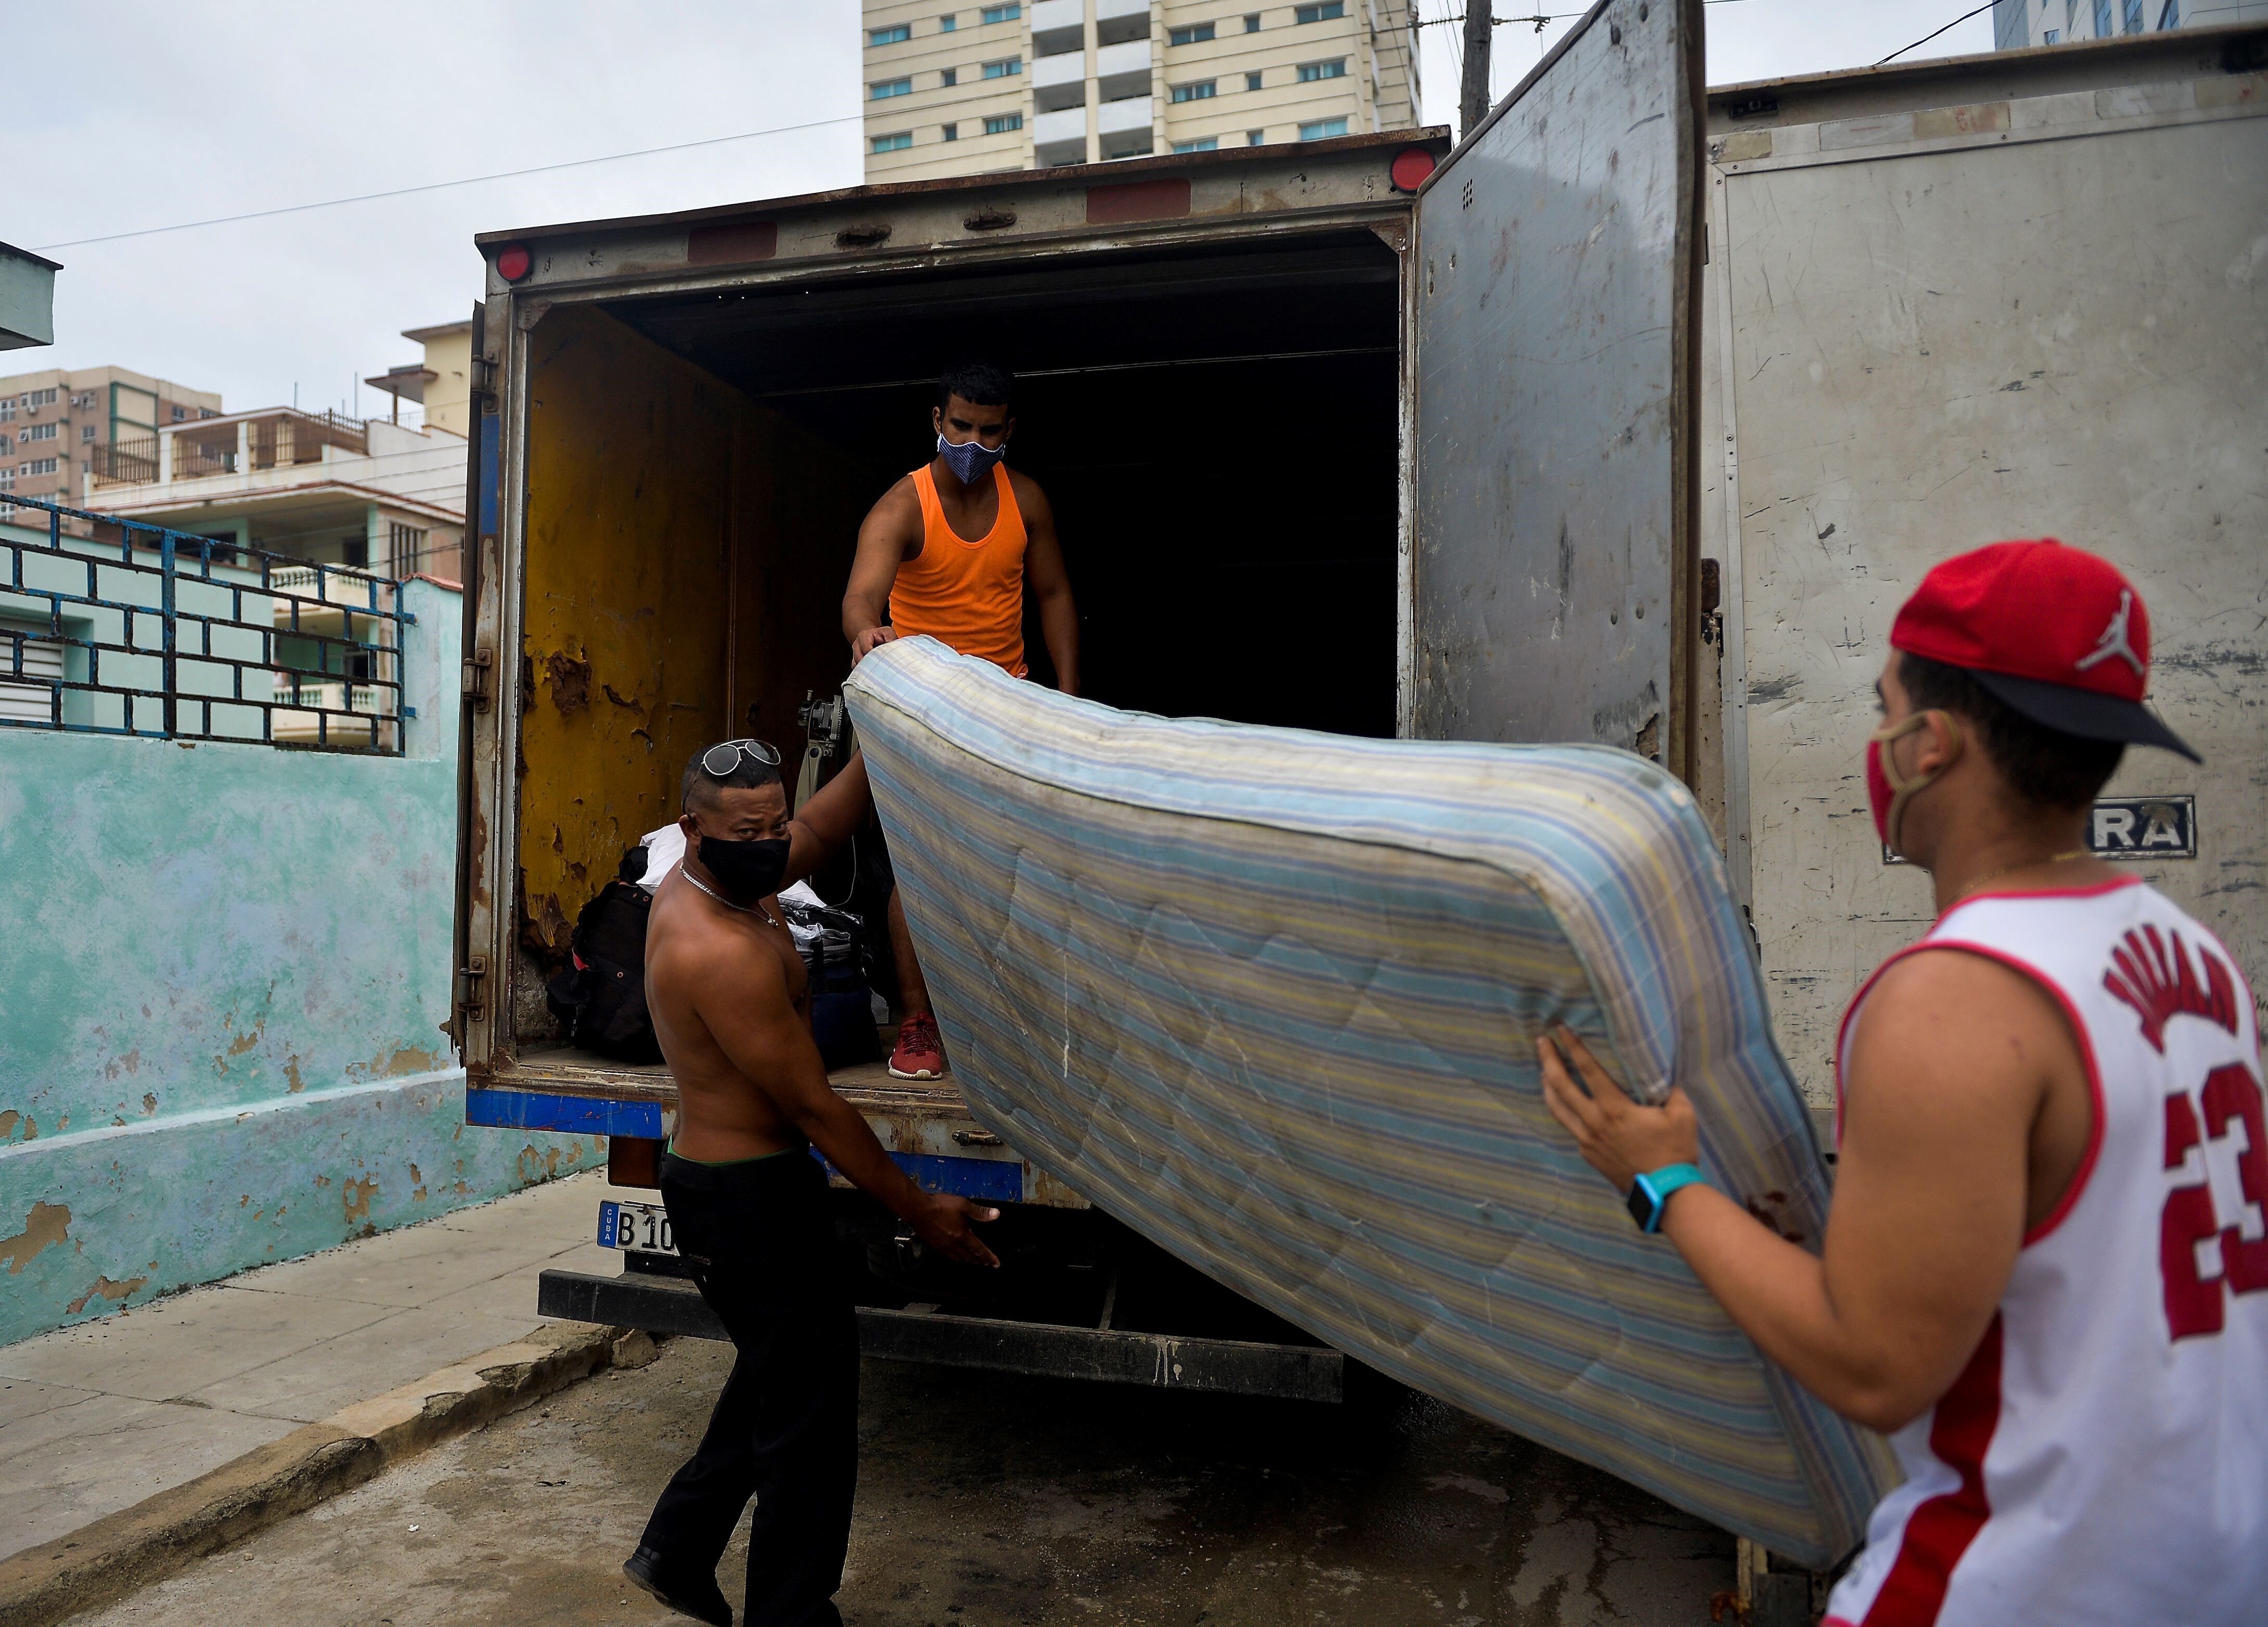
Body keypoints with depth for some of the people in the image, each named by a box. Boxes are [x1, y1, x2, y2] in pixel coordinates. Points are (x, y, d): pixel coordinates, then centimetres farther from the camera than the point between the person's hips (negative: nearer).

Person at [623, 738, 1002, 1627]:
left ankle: (677, 1554, 38)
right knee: (809, 1417, 3)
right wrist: (918, 1208, -13)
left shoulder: (702, 885, 1)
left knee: (775, 1379, 25)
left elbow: (824, 828, 14)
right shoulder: (722, 951, -27)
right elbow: (812, 1106, -22)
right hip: (749, 1196, -10)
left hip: (713, 1178, 10)